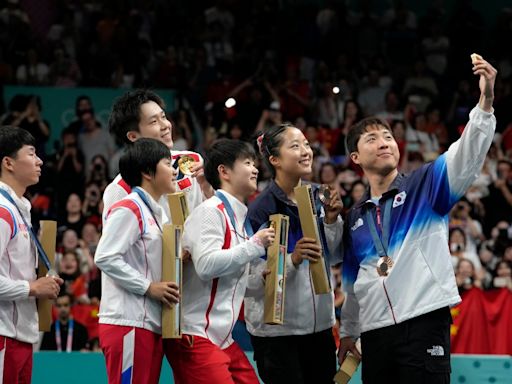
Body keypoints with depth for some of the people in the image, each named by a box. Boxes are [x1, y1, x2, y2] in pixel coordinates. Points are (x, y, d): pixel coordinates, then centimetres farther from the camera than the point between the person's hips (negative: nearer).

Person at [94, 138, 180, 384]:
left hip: (152, 324, 10)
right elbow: (105, 257, -18)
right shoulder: (128, 210, -9)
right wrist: (148, 287, -17)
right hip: (128, 324, -10)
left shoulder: (156, 213, 20)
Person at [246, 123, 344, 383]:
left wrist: (331, 221, -3)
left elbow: (335, 257, 11)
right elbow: (253, 277, -18)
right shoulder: (261, 208, -14)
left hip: (320, 323, 6)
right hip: (276, 330, -6)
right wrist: (292, 259, -31)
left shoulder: (315, 198, 6)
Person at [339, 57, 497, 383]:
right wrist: (349, 332, 23)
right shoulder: (355, 217, 18)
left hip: (425, 323, -5)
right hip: (375, 332, 5)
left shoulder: (426, 185, 5)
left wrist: (486, 101, -26)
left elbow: (467, 155, -12)